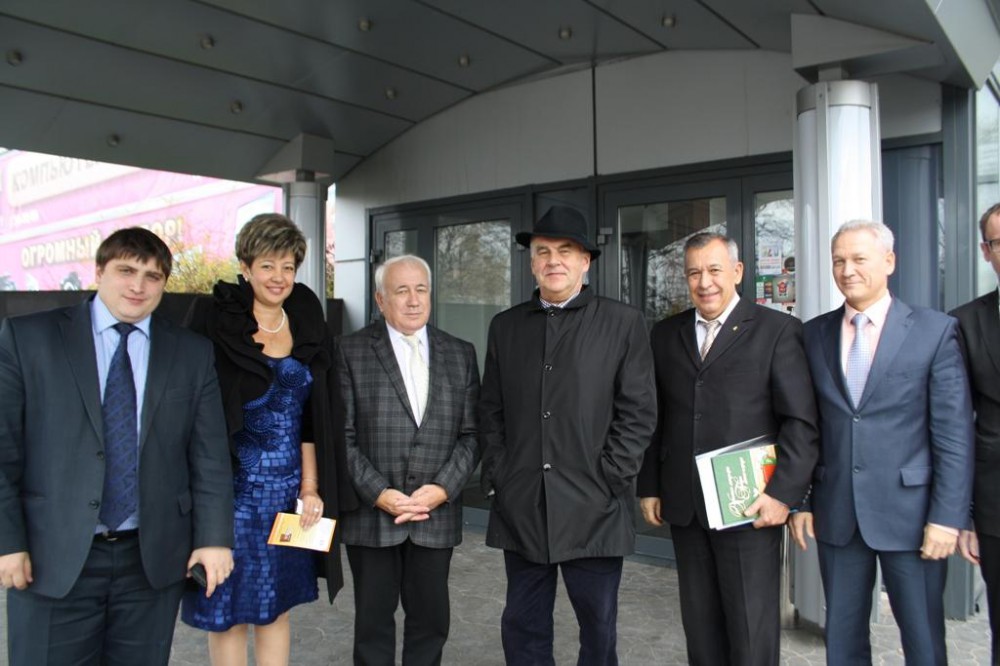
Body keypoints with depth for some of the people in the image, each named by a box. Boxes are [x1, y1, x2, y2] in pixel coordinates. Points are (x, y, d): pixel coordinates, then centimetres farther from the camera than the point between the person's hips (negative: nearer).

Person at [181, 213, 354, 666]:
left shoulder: (306, 326, 6)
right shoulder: (214, 322, -7)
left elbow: (309, 419, 6)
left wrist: (310, 488, 1)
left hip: (290, 488, 4)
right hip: (234, 484, -4)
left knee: (277, 606, 14)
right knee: (227, 611, 7)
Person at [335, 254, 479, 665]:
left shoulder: (460, 354, 7)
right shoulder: (351, 351, -1)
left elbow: (471, 433, 4)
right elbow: (341, 436, -5)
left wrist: (443, 488, -9)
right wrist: (378, 493, -13)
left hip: (437, 514, 2)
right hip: (371, 514, -2)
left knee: (431, 621, 11)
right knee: (374, 621, 12)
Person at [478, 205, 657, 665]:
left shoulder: (623, 323, 0)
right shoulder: (505, 326, 10)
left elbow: (639, 412, -3)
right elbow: (491, 411, 11)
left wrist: (607, 480, -9)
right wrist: (496, 477, 3)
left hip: (594, 510, -2)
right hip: (521, 509, 3)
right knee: (523, 628, 13)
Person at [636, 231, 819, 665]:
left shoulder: (777, 330, -3)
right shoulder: (665, 335, 10)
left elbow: (802, 422, -6)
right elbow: (654, 418, 11)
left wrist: (783, 494, -12)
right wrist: (649, 487, 8)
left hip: (750, 507, -4)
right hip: (684, 507, 4)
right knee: (699, 626, 13)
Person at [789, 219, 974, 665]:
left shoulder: (935, 331, -4)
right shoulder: (814, 334, 5)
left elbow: (954, 434, -6)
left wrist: (947, 516, -10)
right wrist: (798, 500, 5)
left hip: (909, 512, -3)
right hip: (836, 513, 3)